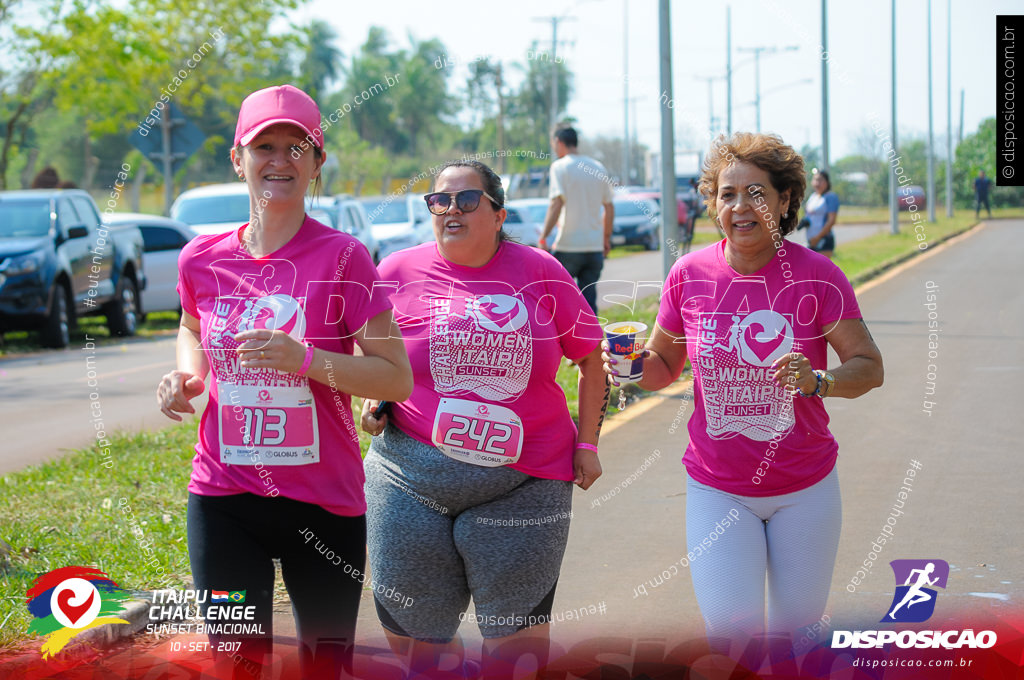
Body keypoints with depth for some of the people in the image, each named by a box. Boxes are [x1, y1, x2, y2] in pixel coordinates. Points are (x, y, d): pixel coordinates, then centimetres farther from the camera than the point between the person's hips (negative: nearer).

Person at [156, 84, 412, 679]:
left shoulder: (342, 257, -8)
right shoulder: (202, 260, 2)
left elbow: (398, 378, -9)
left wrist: (305, 359, -22)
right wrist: (187, 375, 3)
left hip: (323, 500, -2)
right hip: (223, 497, 2)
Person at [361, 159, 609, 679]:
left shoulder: (539, 273, 2)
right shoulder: (399, 272, 3)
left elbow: (592, 356, 10)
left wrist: (587, 443, 6)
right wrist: (372, 400, 0)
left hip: (521, 481, -1)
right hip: (412, 475, 1)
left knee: (517, 634, 2)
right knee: (413, 633, 7)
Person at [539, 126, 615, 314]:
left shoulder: (560, 166, -5)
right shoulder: (598, 168, 13)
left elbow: (557, 204, -16)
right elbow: (609, 208, 17)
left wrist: (543, 237, -16)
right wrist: (606, 239, 27)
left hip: (568, 245, -5)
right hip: (595, 247, 5)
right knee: (589, 300, 7)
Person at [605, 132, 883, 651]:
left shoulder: (815, 275, -11)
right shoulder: (689, 275, -6)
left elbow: (868, 367, -10)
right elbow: (663, 367, 6)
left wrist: (817, 382, -29)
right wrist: (634, 364, -16)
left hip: (804, 488, 0)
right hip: (717, 487, 0)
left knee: (798, 628, 13)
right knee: (731, 631, -9)